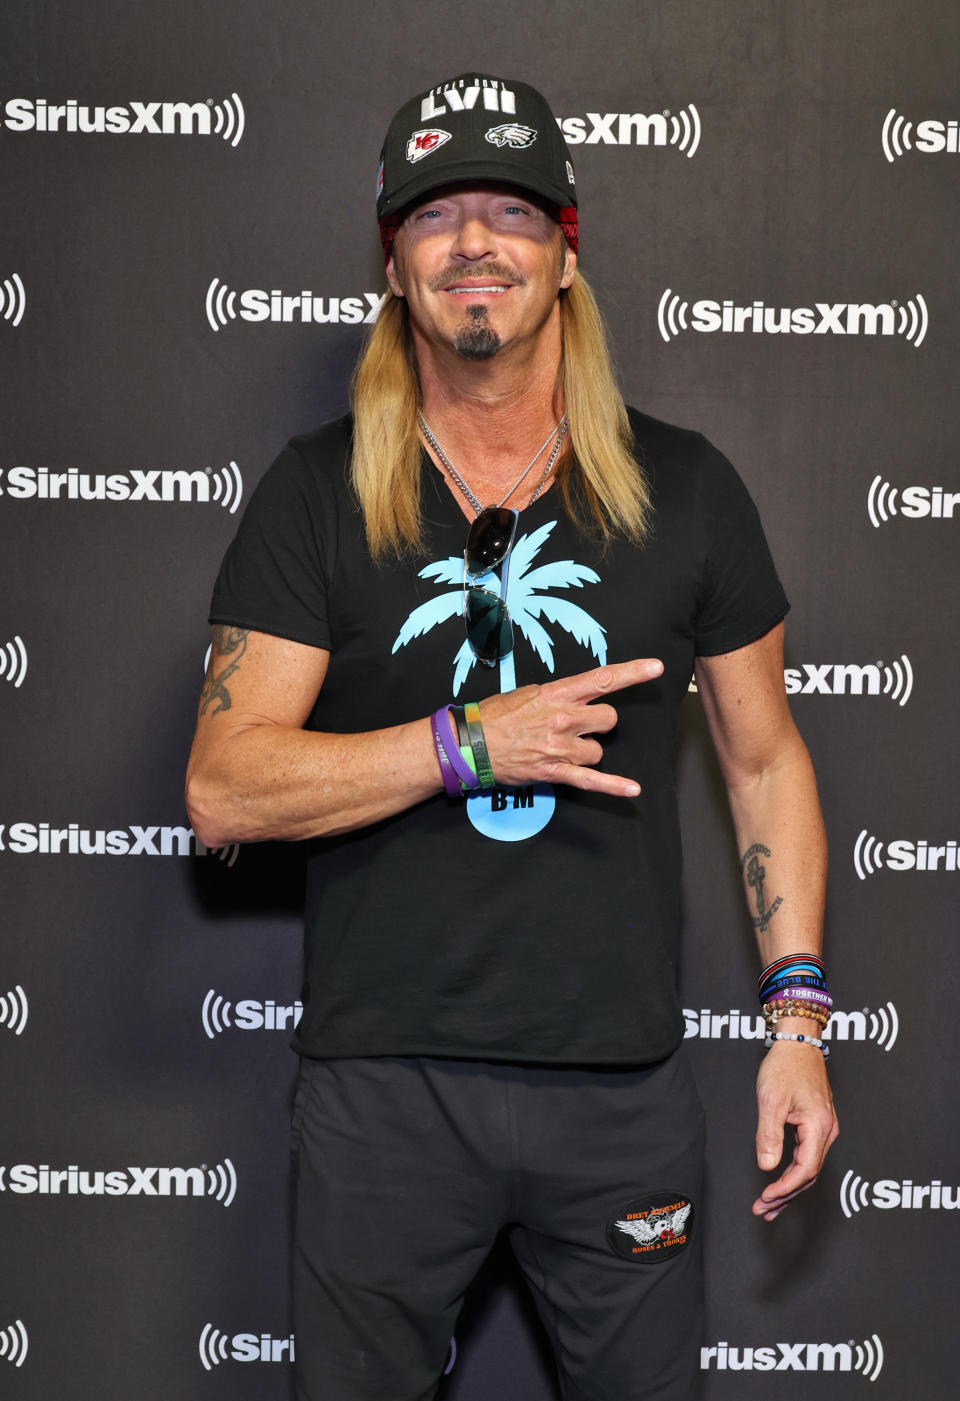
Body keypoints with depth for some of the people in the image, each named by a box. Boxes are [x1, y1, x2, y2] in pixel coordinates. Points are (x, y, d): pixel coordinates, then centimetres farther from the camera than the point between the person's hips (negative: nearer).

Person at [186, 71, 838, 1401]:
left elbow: (766, 759, 8)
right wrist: (475, 743, -18)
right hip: (382, 1086, -1)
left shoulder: (685, 489, 2)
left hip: (624, 1087, 1)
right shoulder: (315, 494, -2)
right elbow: (223, 790, -8)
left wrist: (798, 1014, 1)